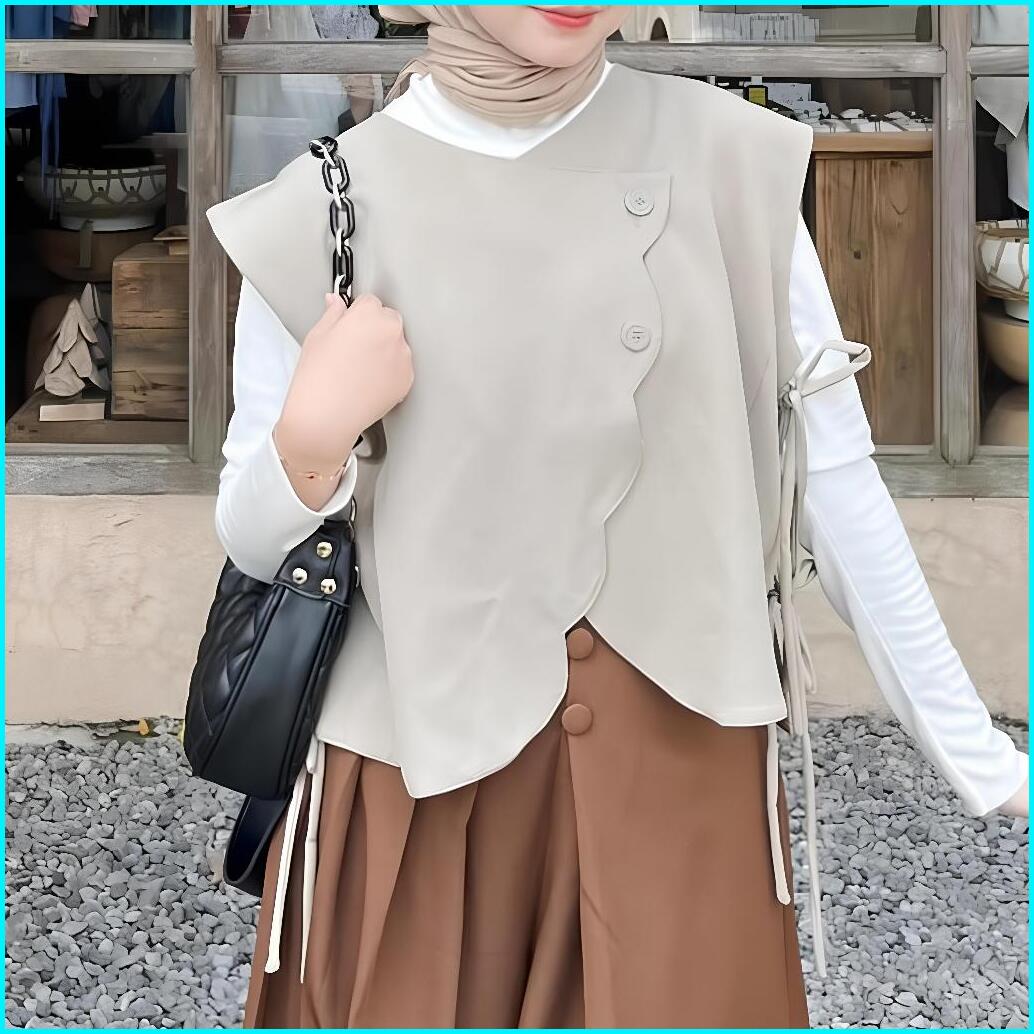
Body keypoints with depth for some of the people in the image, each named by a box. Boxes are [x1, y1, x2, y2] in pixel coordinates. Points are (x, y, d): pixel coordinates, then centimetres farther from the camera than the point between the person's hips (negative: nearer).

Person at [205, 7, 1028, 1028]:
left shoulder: (729, 161, -4)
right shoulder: (316, 212, -5)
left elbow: (834, 475, 0)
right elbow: (252, 545, 3)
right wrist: (312, 437, -18)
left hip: (684, 754, 1)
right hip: (421, 765, 0)